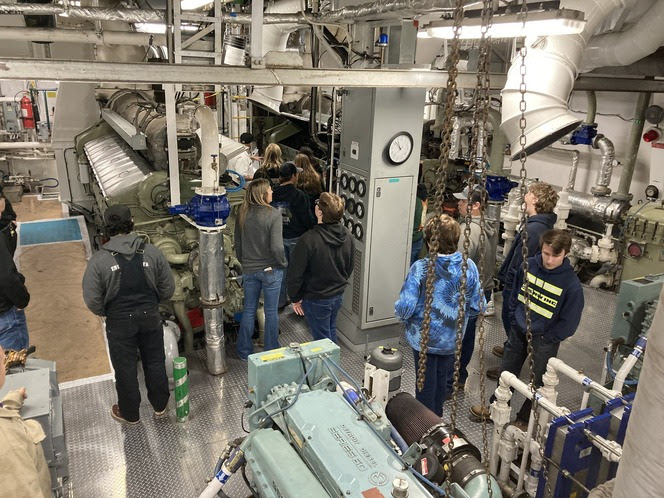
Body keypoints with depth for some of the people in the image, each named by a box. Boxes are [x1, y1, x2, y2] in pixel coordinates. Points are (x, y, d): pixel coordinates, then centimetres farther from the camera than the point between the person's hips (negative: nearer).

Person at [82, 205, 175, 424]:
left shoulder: (98, 261, -17)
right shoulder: (152, 252, -12)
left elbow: (93, 301, -12)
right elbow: (168, 289, -5)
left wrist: (108, 313, 9)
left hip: (119, 323, -2)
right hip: (150, 318, 2)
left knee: (125, 369, 16)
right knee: (155, 362, 20)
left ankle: (129, 414, 34)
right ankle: (160, 406, 38)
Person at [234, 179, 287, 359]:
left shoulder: (242, 214, -3)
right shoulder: (273, 214, -18)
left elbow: (237, 244, 5)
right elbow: (276, 247, -21)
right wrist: (283, 263, -4)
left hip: (249, 269, 4)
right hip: (271, 269, -4)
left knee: (249, 310, 16)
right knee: (271, 311, 10)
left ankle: (244, 351, 27)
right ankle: (271, 351, 24)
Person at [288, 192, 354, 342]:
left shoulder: (308, 240, -28)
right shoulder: (348, 236, -7)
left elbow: (295, 274, -20)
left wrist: (295, 298, -6)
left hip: (316, 300, -6)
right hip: (338, 296, 6)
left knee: (322, 339, 10)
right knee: (331, 331, 26)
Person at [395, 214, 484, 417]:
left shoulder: (420, 268, -25)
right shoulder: (469, 267, -14)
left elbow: (404, 309, -25)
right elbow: (477, 306, -6)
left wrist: (399, 311, -2)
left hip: (424, 338, -3)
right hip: (452, 339, 4)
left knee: (426, 384, 16)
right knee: (441, 381, 26)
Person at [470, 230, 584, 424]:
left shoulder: (572, 284, -24)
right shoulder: (529, 265, -12)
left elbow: (569, 322, -14)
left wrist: (546, 339, -10)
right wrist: (514, 322, 4)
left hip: (544, 340, -4)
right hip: (518, 330, 4)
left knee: (537, 382, 12)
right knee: (506, 372, 20)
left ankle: (525, 419, 34)